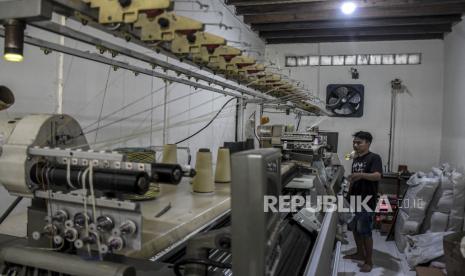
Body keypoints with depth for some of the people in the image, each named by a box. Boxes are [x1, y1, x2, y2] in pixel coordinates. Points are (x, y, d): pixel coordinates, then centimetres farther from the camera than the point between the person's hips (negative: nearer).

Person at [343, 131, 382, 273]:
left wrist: (362, 175, -46)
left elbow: (377, 176, -29)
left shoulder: (374, 158, -12)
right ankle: (360, 254, 33)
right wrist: (349, 193, 17)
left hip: (367, 201, -8)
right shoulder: (355, 159, 12)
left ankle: (369, 261, 12)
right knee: (355, 229, 16)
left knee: (365, 232, -1)